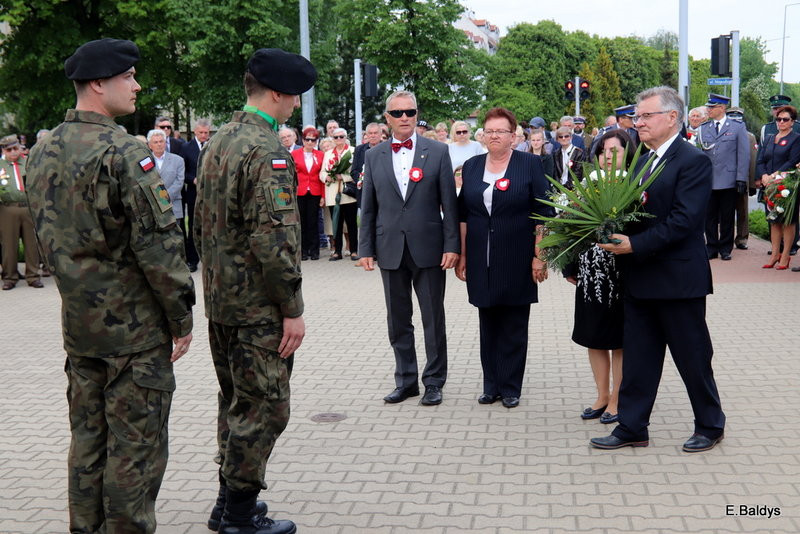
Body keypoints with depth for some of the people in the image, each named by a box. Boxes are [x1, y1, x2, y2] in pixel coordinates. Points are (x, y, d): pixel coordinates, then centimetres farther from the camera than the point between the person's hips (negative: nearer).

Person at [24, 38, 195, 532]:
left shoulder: (43, 152, 9)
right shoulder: (123, 153, -18)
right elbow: (158, 243, -20)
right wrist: (182, 315, -11)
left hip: (78, 323, 8)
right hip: (134, 326, -8)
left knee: (88, 438, 18)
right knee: (135, 448, 2)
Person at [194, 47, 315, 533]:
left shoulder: (216, 143, 11)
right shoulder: (267, 151, -19)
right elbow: (275, 238, -24)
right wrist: (293, 308, -18)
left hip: (220, 299, 10)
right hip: (259, 307, -10)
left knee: (235, 401, 20)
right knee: (262, 408, 2)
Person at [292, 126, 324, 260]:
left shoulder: (320, 155, 6)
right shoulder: (294, 154, 3)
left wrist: (323, 196, 1)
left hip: (314, 193, 1)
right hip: (299, 192, -1)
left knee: (313, 222, 3)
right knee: (301, 222, 2)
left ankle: (314, 250, 10)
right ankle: (303, 250, 10)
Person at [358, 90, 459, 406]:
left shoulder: (437, 152, 0)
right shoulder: (374, 157, 7)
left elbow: (449, 202, -2)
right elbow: (368, 207, 8)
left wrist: (452, 245, -8)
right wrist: (365, 248, 2)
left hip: (428, 249, -2)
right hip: (390, 250, 3)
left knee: (434, 320, 5)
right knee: (398, 321, 11)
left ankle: (434, 382, 17)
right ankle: (406, 381, 22)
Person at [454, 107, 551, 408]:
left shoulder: (530, 164, -2)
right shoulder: (472, 166, 9)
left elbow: (544, 214, -4)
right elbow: (463, 214, 11)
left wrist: (539, 256, -10)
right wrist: (462, 255, 7)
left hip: (517, 260, -3)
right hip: (481, 262, 3)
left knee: (514, 328, 4)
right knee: (488, 326, 9)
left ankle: (510, 388, 14)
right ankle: (491, 386, 18)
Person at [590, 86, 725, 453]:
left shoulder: (694, 161, -12)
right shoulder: (642, 163, 13)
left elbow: (683, 221, -21)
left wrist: (635, 245, -23)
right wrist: (617, 236, -6)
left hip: (677, 278, -7)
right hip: (639, 279, 8)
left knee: (692, 357, 6)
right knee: (638, 358, 12)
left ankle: (710, 426, 24)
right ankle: (632, 429, 21)